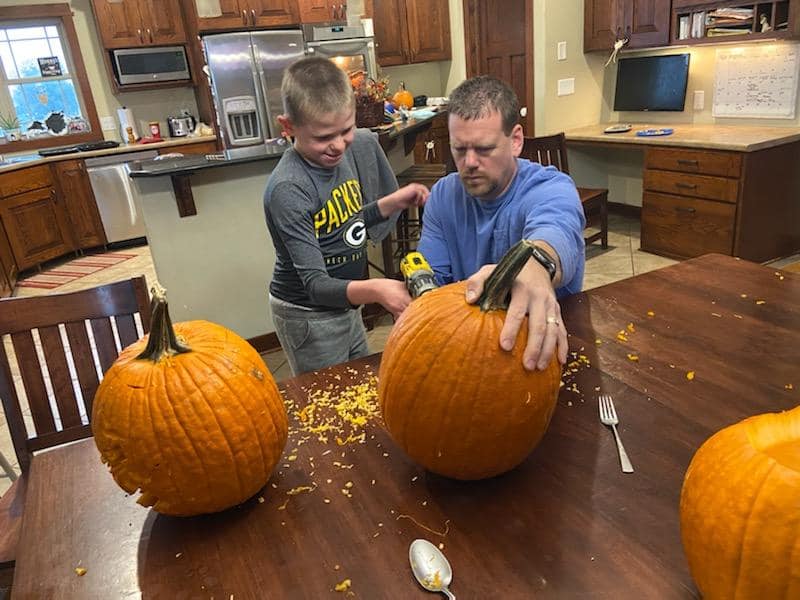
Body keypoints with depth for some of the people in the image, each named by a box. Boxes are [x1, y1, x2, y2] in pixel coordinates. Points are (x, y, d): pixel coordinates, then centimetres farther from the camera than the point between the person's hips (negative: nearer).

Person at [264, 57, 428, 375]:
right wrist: (374, 290, -45)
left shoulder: (361, 146, -5)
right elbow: (316, 285, -29)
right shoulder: (287, 189, -27)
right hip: (308, 316, -7)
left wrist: (393, 202, -5)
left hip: (347, 305, 7)